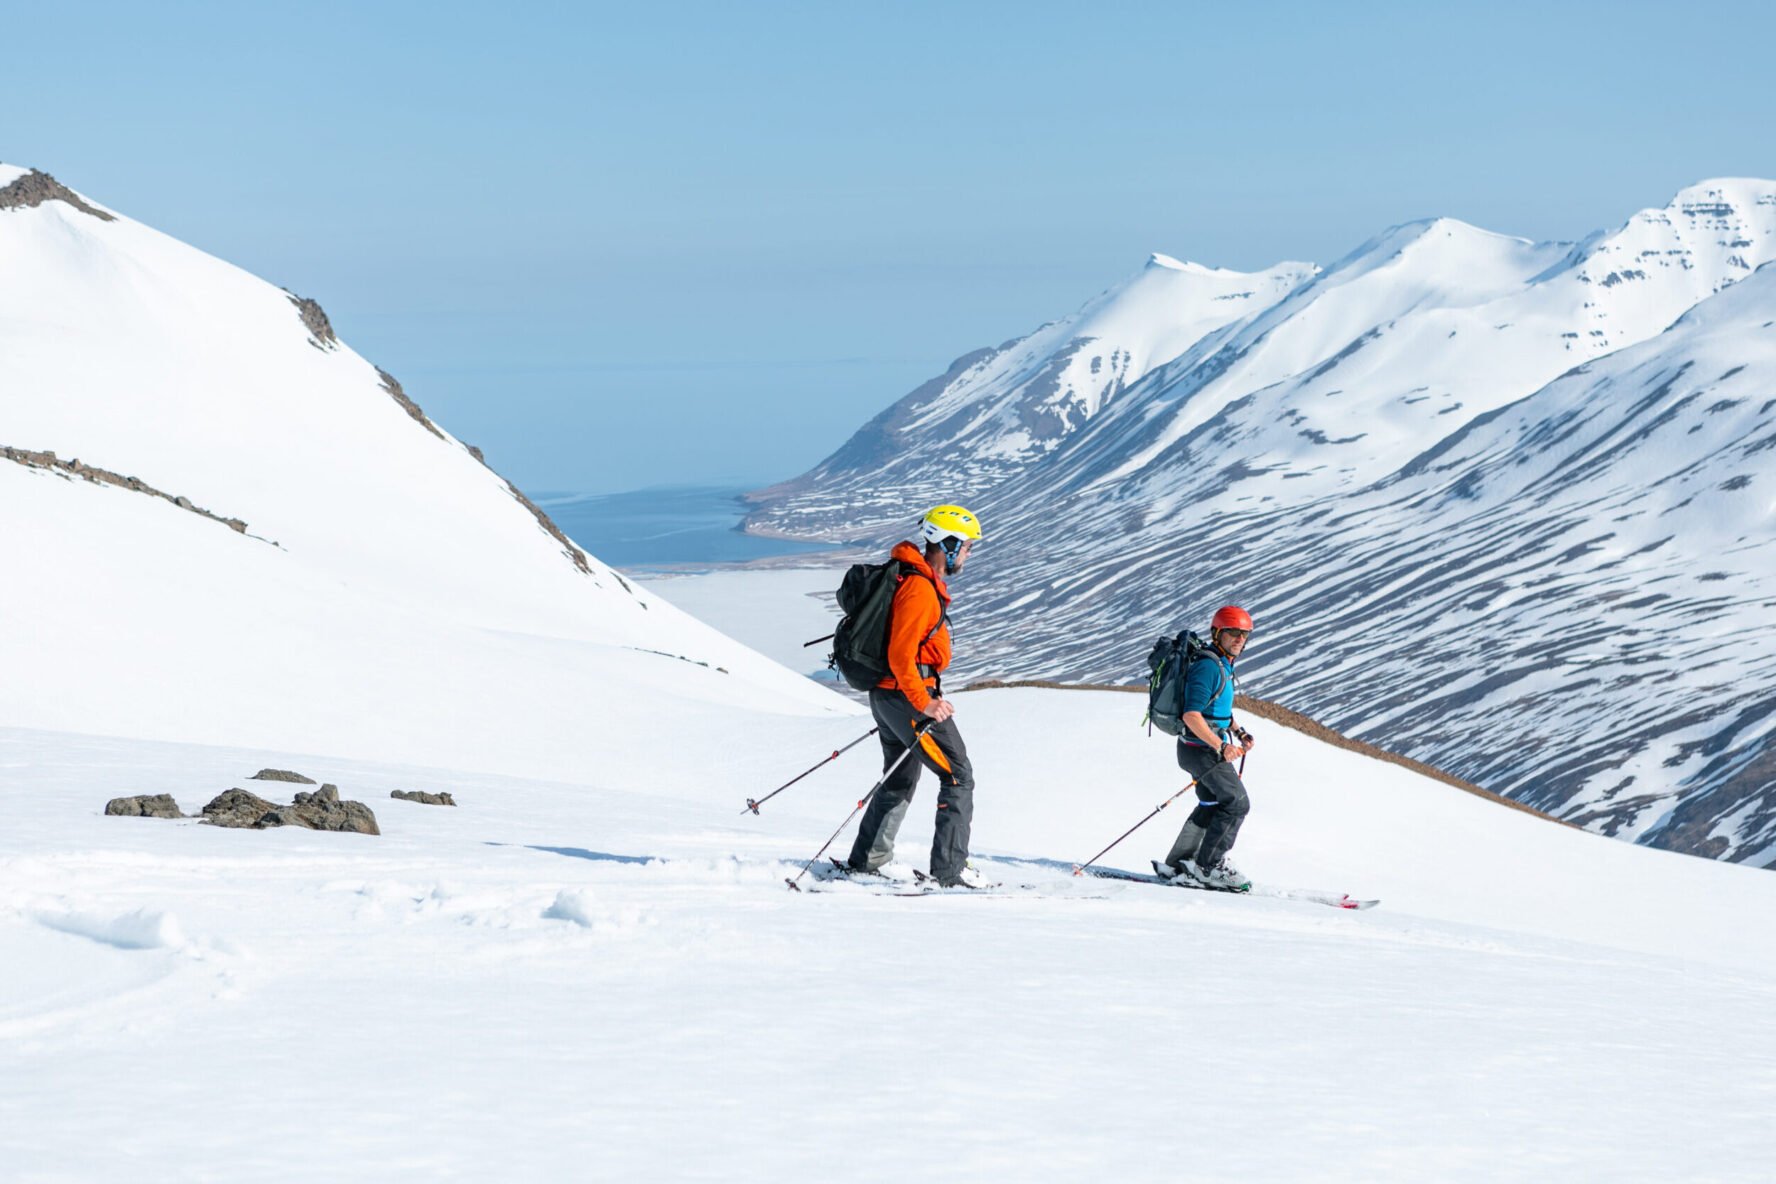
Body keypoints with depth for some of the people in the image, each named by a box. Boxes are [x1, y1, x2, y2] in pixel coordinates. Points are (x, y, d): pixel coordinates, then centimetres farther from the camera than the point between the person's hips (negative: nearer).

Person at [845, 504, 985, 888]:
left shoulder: (918, 579, 12)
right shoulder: (920, 588, -20)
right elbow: (900, 655, -25)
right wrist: (924, 703, -24)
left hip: (886, 694, 10)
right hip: (907, 696, -10)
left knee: (900, 782, 22)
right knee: (958, 777, -5)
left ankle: (864, 863, 27)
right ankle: (950, 870, -6)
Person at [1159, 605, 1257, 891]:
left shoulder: (1223, 666, 13)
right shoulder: (1208, 666, -20)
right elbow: (1191, 715, -26)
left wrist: (1238, 732, 11)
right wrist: (1221, 747, -29)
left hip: (1209, 747, 11)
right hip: (1201, 748, -11)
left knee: (1212, 805, 19)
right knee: (1237, 803, -10)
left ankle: (1176, 865, 27)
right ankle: (1209, 866, -3)